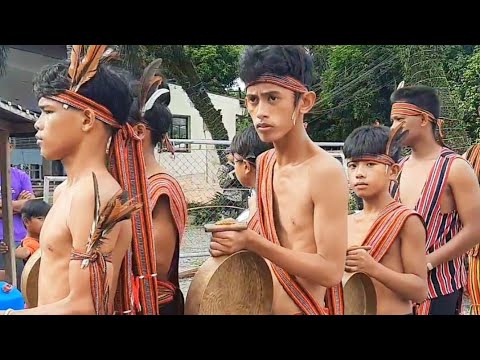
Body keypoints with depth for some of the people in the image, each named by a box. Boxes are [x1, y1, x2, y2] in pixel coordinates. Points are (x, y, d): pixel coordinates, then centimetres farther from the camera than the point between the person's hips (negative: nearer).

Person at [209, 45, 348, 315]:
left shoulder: (326, 171, -20)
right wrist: (237, 240, -7)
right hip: (261, 306, 7)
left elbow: (331, 271, -22)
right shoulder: (263, 164, 0)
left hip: (308, 309, -6)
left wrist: (251, 241, -26)